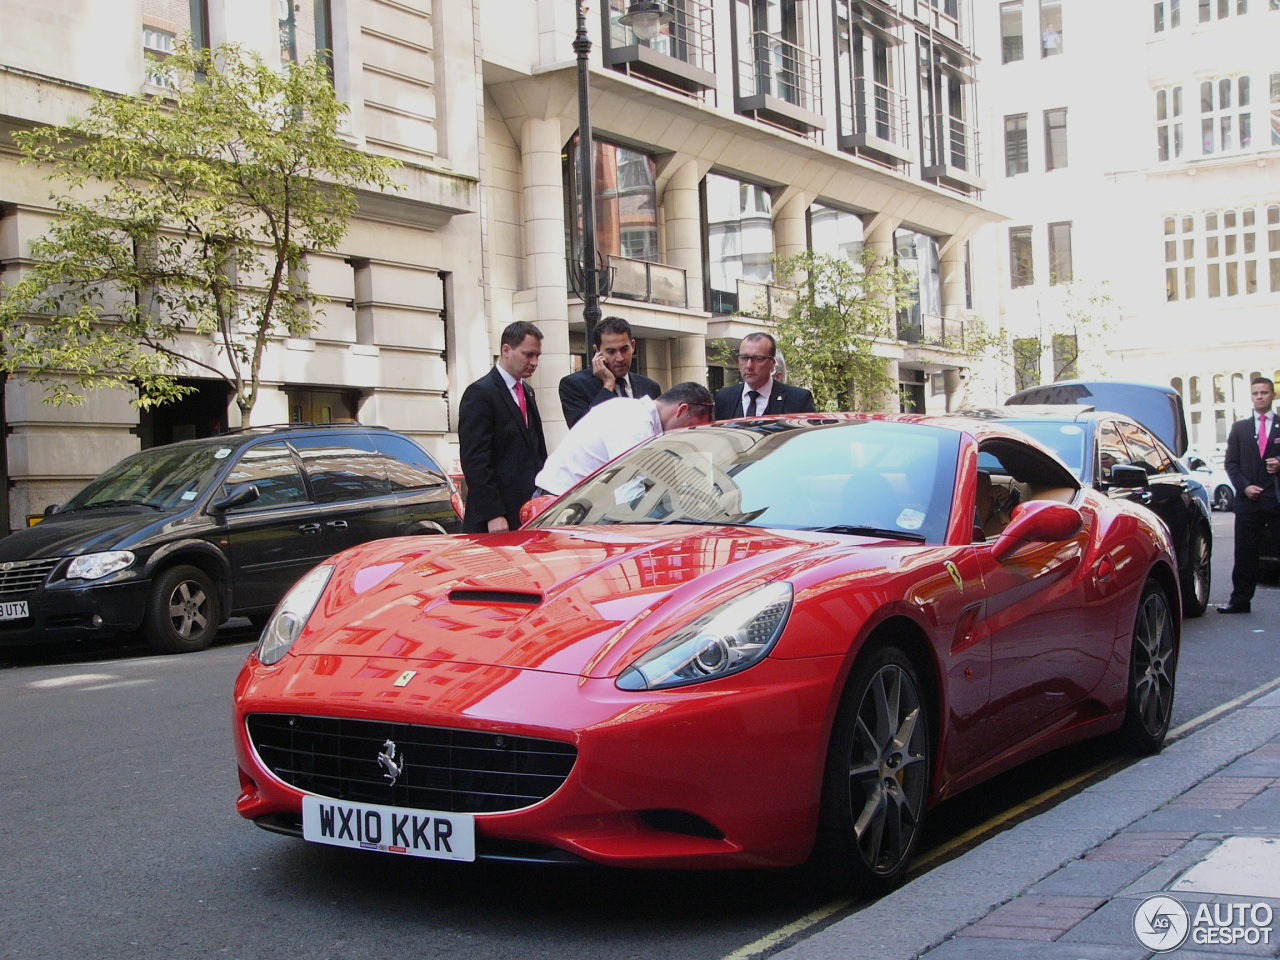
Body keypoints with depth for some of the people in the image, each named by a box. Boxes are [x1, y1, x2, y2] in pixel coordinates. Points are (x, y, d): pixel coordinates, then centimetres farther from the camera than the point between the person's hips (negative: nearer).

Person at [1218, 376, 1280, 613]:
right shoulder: (1239, 428, 14)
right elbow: (1231, 463, 10)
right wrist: (1245, 486, -4)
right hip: (1248, 500, 2)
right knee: (1245, 553, 2)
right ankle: (1240, 600, 7)